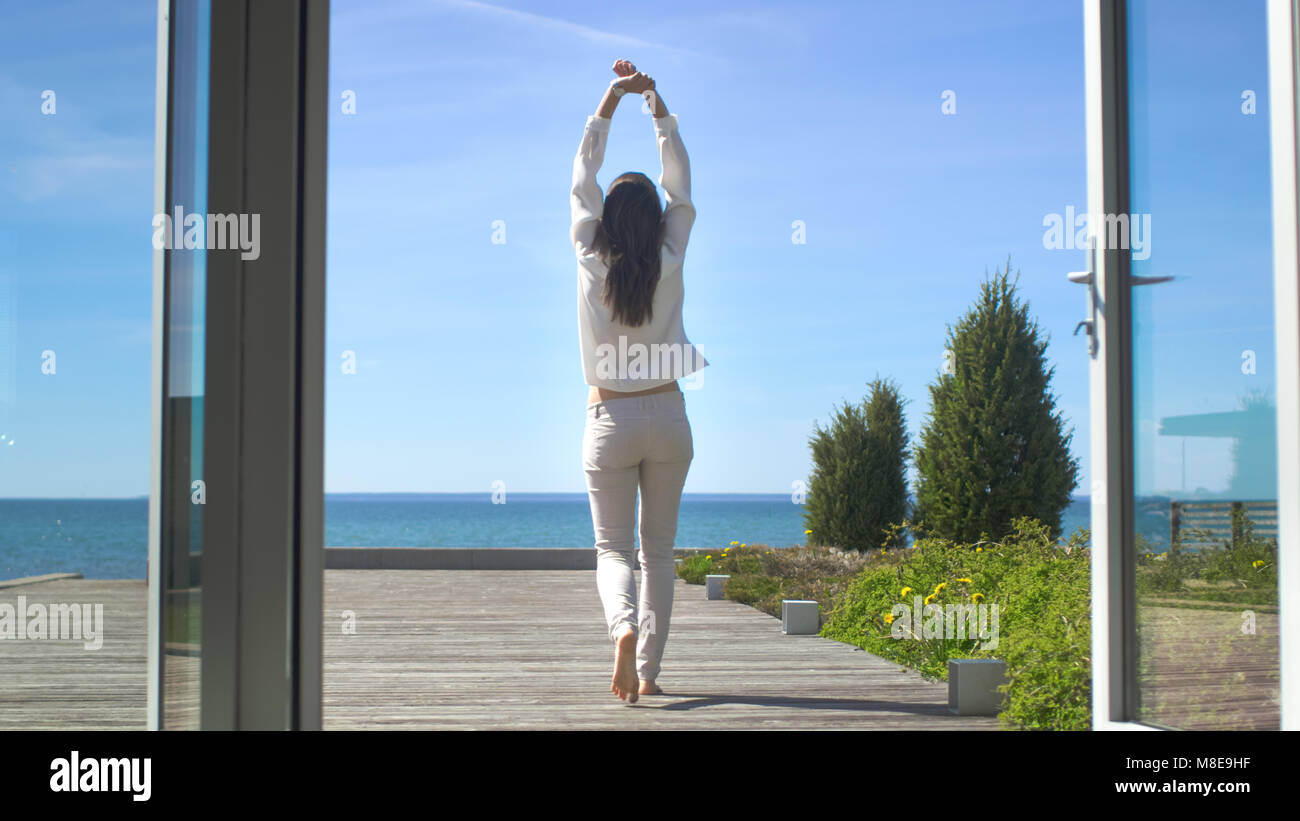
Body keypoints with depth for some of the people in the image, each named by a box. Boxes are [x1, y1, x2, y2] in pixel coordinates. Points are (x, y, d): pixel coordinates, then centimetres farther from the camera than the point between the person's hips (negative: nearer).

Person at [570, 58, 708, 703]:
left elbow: (582, 180, 4)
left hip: (609, 421, -1)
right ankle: (648, 669, 8)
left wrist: (612, 97, 8)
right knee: (658, 549, 10)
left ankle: (624, 627, -25)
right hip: (667, 420, 1)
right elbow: (680, 185, 5)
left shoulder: (592, 264, -6)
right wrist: (657, 101, 6)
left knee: (612, 548, 4)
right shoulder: (669, 265, -5)